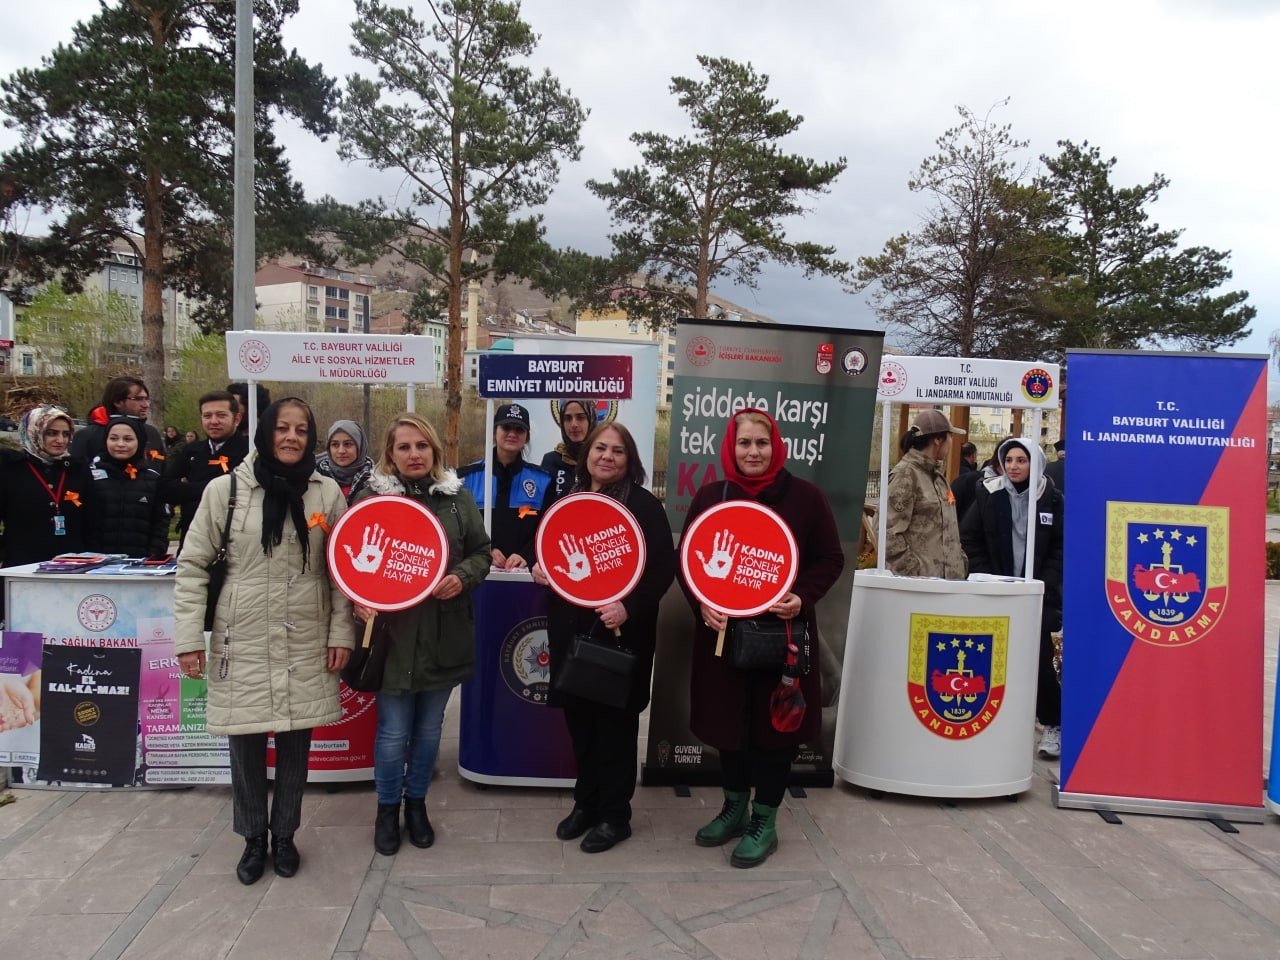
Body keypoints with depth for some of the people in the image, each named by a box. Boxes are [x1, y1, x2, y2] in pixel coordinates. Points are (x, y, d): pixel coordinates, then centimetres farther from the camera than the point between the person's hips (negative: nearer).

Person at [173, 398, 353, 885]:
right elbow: (192, 565, 1)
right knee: (245, 744, 7)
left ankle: (284, 835, 31)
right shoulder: (225, 489, -2)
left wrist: (341, 633, 0)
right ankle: (254, 839, 29)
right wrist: (189, 636, -4)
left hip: (305, 645, 1)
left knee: (296, 744, 10)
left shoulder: (327, 493, 2)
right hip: (242, 643, -1)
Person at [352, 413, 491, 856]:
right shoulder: (370, 498, -2)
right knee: (393, 731, 5)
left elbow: (481, 552, 9)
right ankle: (387, 807, 28)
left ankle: (416, 801, 36)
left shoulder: (458, 498, 5)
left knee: (429, 728, 15)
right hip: (392, 632, -2)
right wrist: (360, 598, -15)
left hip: (444, 634, 3)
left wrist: (463, 577, -10)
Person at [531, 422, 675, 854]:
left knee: (615, 720, 5)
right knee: (578, 715, 14)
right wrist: (539, 567, 0)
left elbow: (664, 567, -13)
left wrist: (630, 607, -24)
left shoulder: (644, 505, -9)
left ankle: (615, 815, 19)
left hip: (620, 631, -6)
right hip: (570, 627, 6)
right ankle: (585, 803, 31)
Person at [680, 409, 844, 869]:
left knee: (775, 723, 6)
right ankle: (735, 809, 34)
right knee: (728, 720, 14)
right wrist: (701, 602, -11)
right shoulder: (709, 496, 3)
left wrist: (802, 597, -16)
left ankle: (764, 823, 23)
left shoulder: (805, 497, -4)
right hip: (723, 630, 3)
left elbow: (830, 559, 1)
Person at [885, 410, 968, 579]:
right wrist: (912, 572, -17)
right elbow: (889, 532, -17)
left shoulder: (936, 473, 16)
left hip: (946, 575, 8)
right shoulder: (906, 474, -11)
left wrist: (960, 561, 13)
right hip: (920, 578, -8)